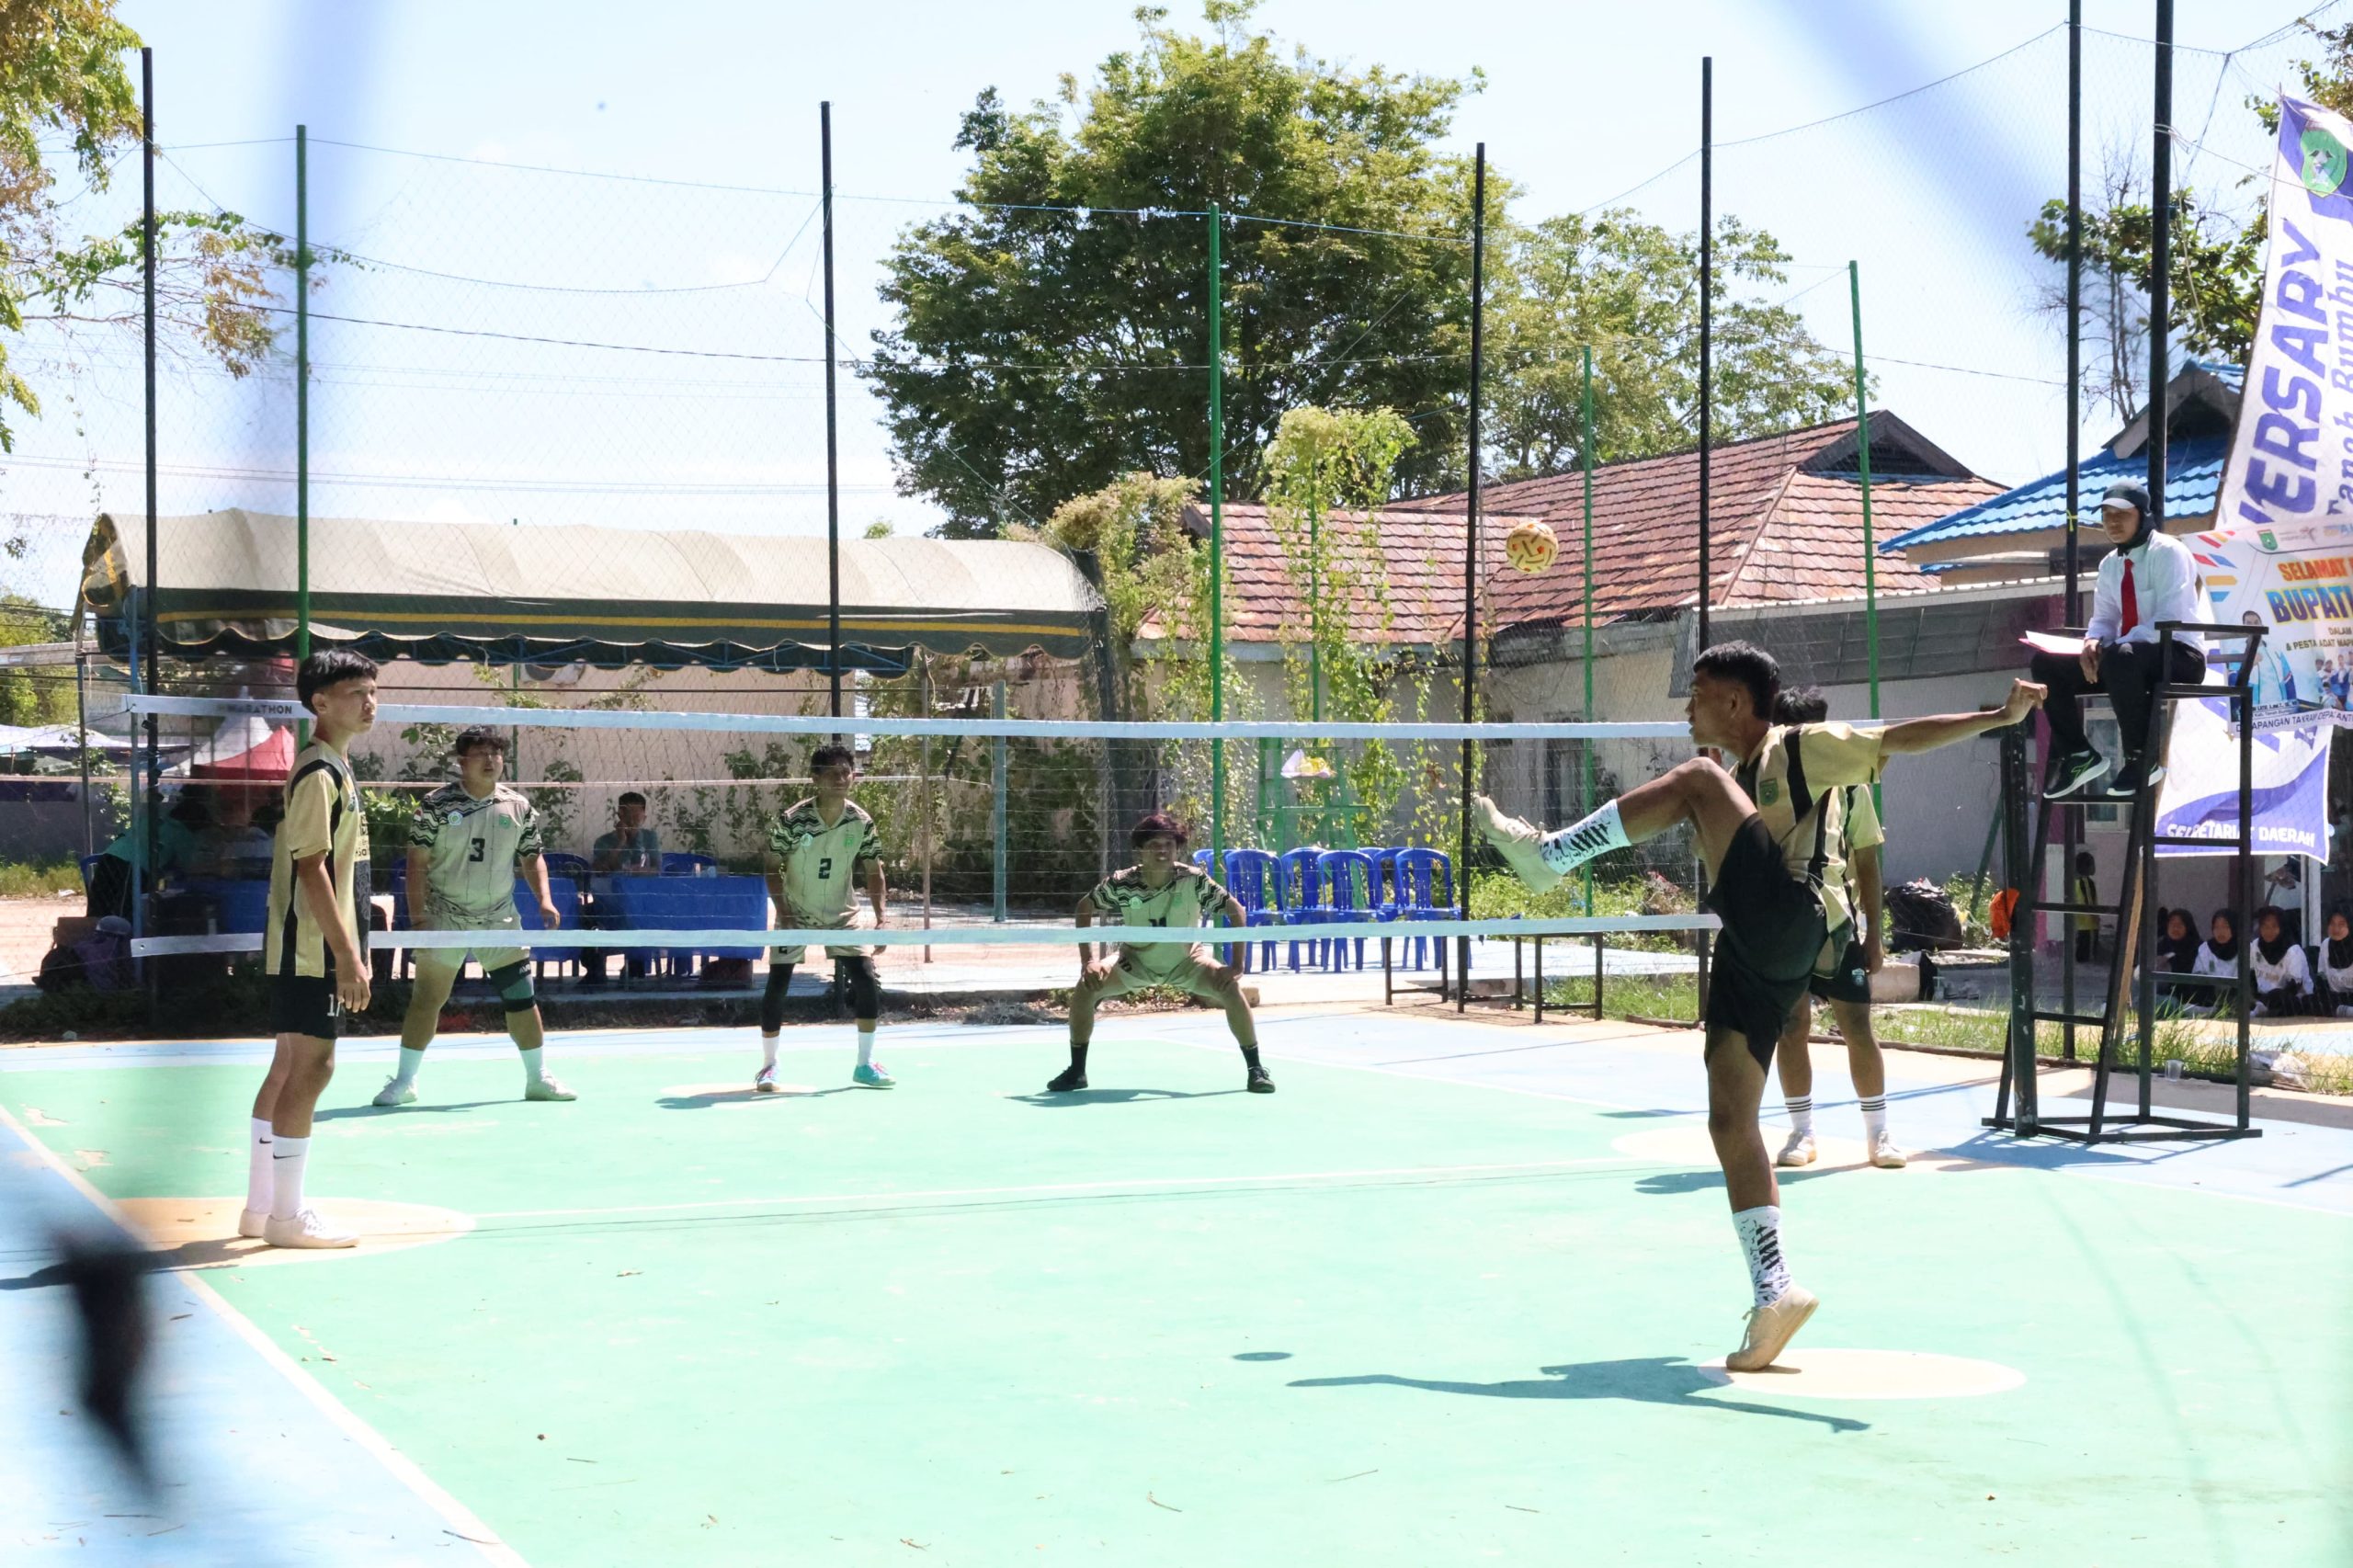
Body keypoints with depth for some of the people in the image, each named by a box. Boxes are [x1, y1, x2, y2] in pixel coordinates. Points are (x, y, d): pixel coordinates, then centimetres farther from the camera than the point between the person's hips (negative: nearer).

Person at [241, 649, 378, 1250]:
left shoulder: (335, 770, 15)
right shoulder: (318, 775, -15)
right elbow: (312, 868, -20)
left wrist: (350, 950, 20)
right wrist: (347, 954, -22)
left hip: (309, 949, 10)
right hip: (314, 949, -10)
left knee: (290, 1067, 13)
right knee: (311, 1068, -7)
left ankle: (261, 1206, 20)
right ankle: (286, 1216, -3)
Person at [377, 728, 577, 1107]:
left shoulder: (518, 807, 3)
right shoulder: (436, 805, -7)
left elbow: (532, 858, 12)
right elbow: (418, 864, -7)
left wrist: (544, 901, -3)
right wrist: (417, 919, -13)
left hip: (500, 919, 3)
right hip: (445, 917, -3)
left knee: (521, 996, 5)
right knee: (426, 998, -3)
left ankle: (537, 1078, 17)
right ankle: (404, 1081, 7)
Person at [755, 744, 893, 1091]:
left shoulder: (862, 822, -10)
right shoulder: (792, 820, -18)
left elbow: (873, 872, -2)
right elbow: (773, 868, -10)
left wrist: (880, 916, -13)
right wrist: (782, 910, -22)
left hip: (842, 916, 2)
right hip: (796, 916, -2)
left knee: (868, 982, -8)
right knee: (776, 987, -7)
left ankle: (864, 1065, 7)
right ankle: (768, 1066, 9)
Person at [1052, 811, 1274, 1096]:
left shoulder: (1194, 880, -28)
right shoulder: (1121, 883, -25)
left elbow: (1237, 910, -18)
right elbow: (1084, 908, -7)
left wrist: (1236, 965, -24)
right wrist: (1088, 961, -15)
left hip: (1186, 961, -1)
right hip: (1135, 961, 1)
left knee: (1231, 989, -26)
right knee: (1085, 988, -21)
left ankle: (1255, 1069, -8)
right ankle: (1076, 1071, -2)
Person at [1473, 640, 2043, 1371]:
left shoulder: (1804, 747, 7)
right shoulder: (1739, 778, 30)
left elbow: (1903, 738, -2)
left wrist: (2001, 716, -12)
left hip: (1788, 920, -9)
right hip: (1753, 949, 9)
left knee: (1697, 780, -16)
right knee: (1730, 1123, 0)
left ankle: (1549, 854, -14)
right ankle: (1774, 1292, 0)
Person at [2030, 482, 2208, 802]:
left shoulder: (2167, 552, -11)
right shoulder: (2110, 565, 12)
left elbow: (2170, 620, -21)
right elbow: (2104, 618, 14)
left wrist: (2112, 648, -27)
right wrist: (2093, 642, -11)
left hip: (2179, 656, -8)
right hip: (2129, 658, 8)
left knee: (2119, 657, -40)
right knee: (2046, 664, -5)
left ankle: (2142, 758, -26)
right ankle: (2077, 754, -2)